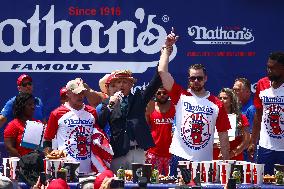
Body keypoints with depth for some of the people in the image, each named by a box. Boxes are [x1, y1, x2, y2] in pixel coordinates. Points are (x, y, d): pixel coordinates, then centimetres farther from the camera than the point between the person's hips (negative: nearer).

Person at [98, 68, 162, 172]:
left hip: (137, 151, 0)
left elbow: (154, 84, 1)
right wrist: (110, 106, -10)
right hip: (117, 152, 0)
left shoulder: (138, 98, 12)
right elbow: (99, 124, 0)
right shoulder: (108, 103, 11)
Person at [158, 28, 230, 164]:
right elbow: (162, 71, -4)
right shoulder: (180, 96, 4)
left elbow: (223, 135, 7)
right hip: (180, 158, -1)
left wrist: (226, 162, 3)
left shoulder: (217, 104, 5)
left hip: (205, 162, 1)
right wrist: (167, 47, -2)